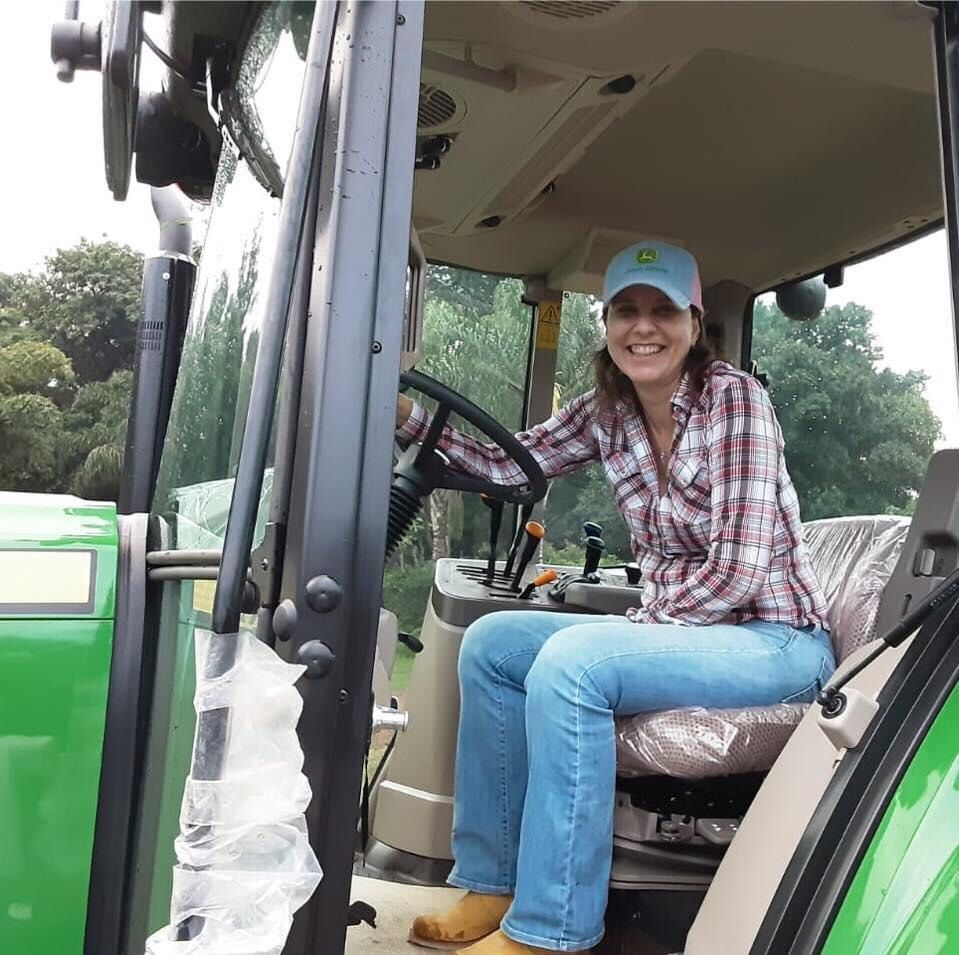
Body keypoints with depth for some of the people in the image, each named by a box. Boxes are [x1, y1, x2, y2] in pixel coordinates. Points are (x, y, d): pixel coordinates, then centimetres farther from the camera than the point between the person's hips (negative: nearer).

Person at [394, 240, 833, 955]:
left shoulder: (732, 396, -15)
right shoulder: (608, 412, 4)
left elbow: (739, 568, -21)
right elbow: (506, 464, 1)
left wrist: (638, 627, -14)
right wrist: (408, 415, -13)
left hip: (775, 641, -7)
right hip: (677, 625, 7)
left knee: (571, 659, -30)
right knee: (492, 642, -3)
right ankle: (491, 888, 4)